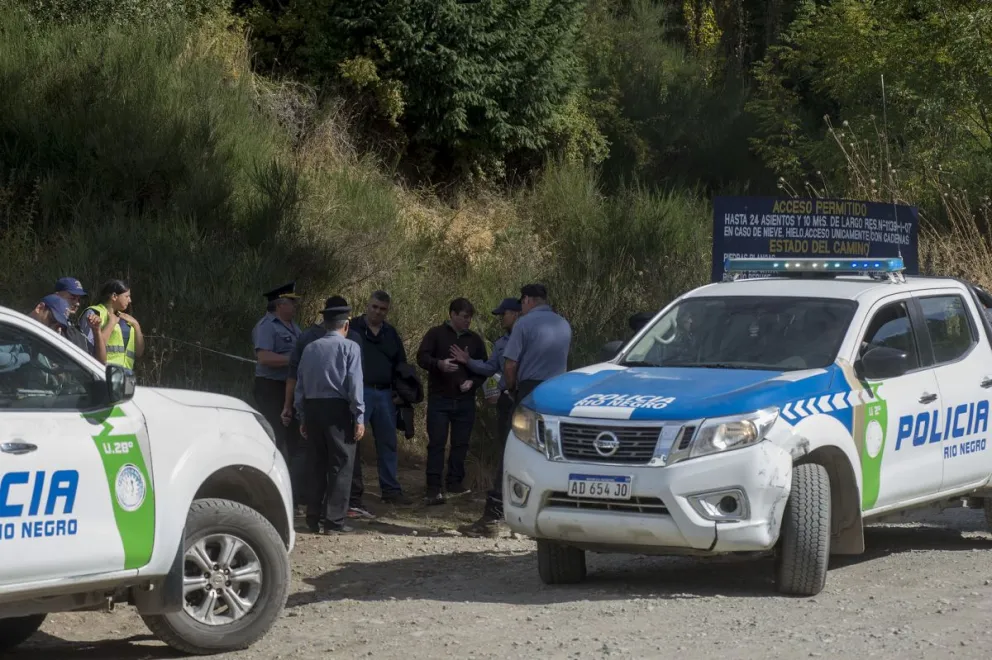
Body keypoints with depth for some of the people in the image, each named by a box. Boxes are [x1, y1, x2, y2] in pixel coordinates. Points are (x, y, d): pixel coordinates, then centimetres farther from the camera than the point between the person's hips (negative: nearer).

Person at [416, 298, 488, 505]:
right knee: (436, 443, -7)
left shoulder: (475, 340, 12)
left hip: (465, 400, 4)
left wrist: (472, 382, -4)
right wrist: (439, 364, -28)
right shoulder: (436, 334, 2)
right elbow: (422, 357, -8)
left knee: (461, 444, 5)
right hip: (439, 399, -4)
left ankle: (455, 483, 16)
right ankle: (434, 489, -10)